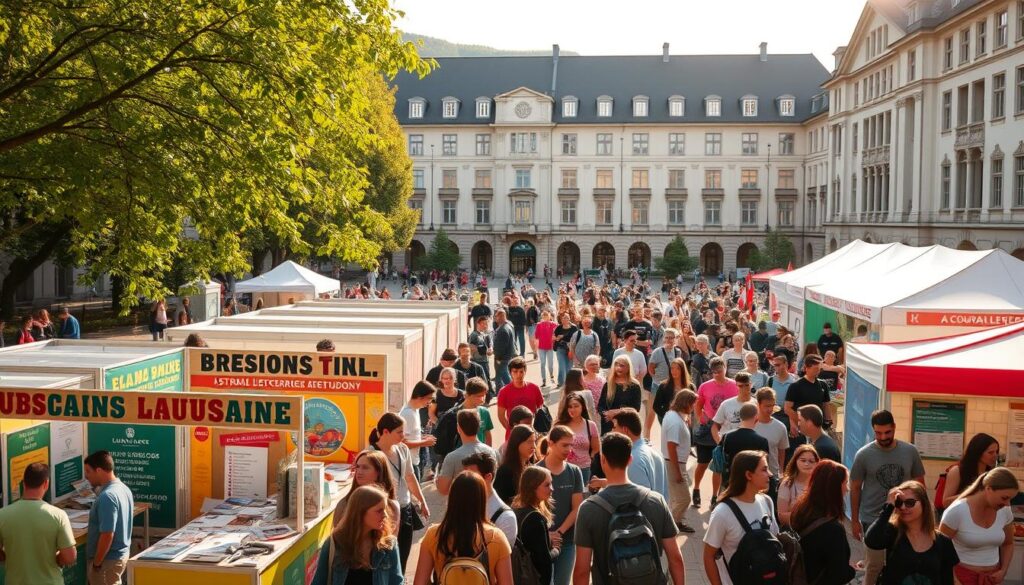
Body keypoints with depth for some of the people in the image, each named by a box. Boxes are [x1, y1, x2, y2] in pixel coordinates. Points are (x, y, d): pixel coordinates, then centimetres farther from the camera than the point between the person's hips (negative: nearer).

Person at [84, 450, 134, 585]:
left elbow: (107, 535, -26)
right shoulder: (124, 489, 6)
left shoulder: (107, 497, -24)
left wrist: (96, 563, -18)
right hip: (121, 554, 9)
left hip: (108, 559, -9)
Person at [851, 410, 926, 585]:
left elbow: (919, 484, 8)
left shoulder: (910, 451, -2)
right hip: (873, 519, -2)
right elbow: (855, 488, 1)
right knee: (874, 565, 3)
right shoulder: (863, 455, -7)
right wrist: (854, 520, 2)